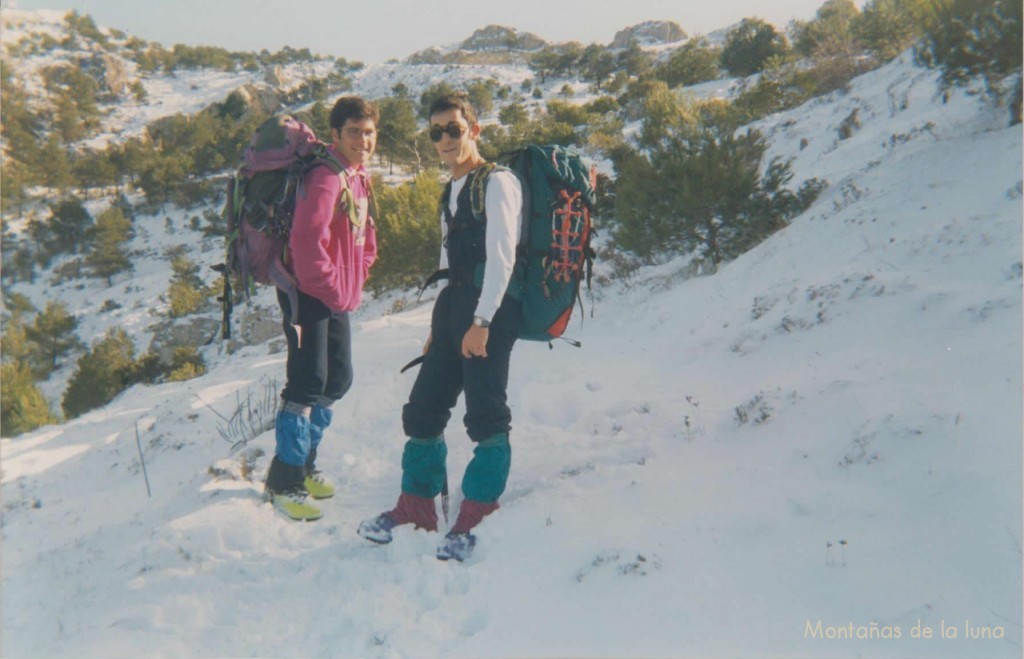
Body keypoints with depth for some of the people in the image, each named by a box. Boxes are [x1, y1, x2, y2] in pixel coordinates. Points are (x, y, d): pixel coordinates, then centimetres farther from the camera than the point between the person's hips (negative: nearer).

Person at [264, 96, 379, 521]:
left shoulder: (358, 176, 12)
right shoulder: (326, 177, -19)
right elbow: (307, 241, -27)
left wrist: (355, 281, 14)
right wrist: (334, 291, -19)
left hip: (338, 297, 10)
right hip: (309, 295, -10)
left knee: (338, 379, 15)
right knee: (308, 383, -9)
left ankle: (304, 463, 30)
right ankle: (283, 481, 3)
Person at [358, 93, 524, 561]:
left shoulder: (497, 183, -5)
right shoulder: (451, 192, 21)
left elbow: (501, 257, -13)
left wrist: (482, 321, -19)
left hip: (491, 308, -9)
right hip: (454, 305, 9)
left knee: (485, 413, -6)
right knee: (423, 408, 10)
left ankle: (474, 521, 3)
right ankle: (416, 505, 23)